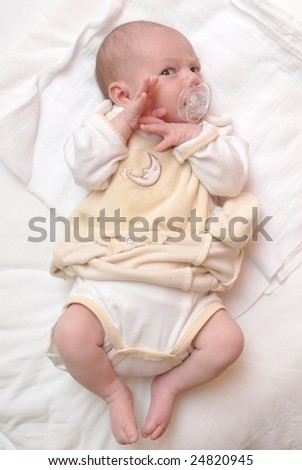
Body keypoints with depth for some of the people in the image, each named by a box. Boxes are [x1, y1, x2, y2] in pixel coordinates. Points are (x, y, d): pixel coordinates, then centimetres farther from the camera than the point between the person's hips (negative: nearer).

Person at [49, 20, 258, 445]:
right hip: (109, 281, -1)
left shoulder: (207, 132, 16)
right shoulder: (112, 126, 11)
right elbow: (86, 171, -4)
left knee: (227, 341, -12)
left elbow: (232, 178, 0)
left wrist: (193, 136, -9)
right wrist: (123, 123, -11)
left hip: (184, 289, 2)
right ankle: (114, 391, 12)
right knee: (71, 335, -19)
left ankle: (171, 383, 16)